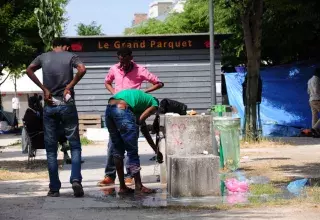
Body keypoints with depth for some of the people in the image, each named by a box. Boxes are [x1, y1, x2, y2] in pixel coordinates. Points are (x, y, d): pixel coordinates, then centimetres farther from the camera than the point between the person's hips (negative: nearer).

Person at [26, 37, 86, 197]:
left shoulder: (43, 57, 8)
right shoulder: (70, 56, 2)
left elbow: (29, 70, -3)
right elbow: (82, 69, -15)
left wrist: (44, 89, -3)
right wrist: (69, 86, -7)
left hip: (50, 106, 2)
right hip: (67, 105, -1)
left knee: (51, 149, 7)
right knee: (75, 145, 5)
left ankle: (54, 188, 3)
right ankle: (76, 180, -15)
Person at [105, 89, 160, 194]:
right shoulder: (154, 104, 17)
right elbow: (140, 120, 1)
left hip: (109, 109, 8)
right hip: (122, 109, -7)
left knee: (117, 150, 16)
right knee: (132, 151, 2)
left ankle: (122, 187, 19)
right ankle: (139, 187, 4)